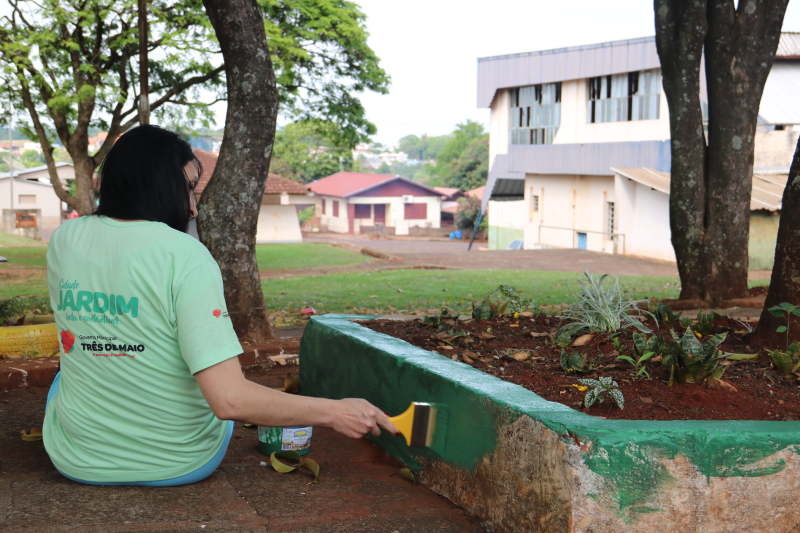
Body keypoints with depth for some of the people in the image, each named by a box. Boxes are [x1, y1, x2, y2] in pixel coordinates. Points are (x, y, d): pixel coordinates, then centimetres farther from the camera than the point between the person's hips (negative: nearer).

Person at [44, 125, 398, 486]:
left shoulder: (63, 241, -8)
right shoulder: (186, 256, -22)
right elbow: (229, 400, -30)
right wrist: (333, 412, -20)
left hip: (78, 462, 3)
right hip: (181, 465, -3)